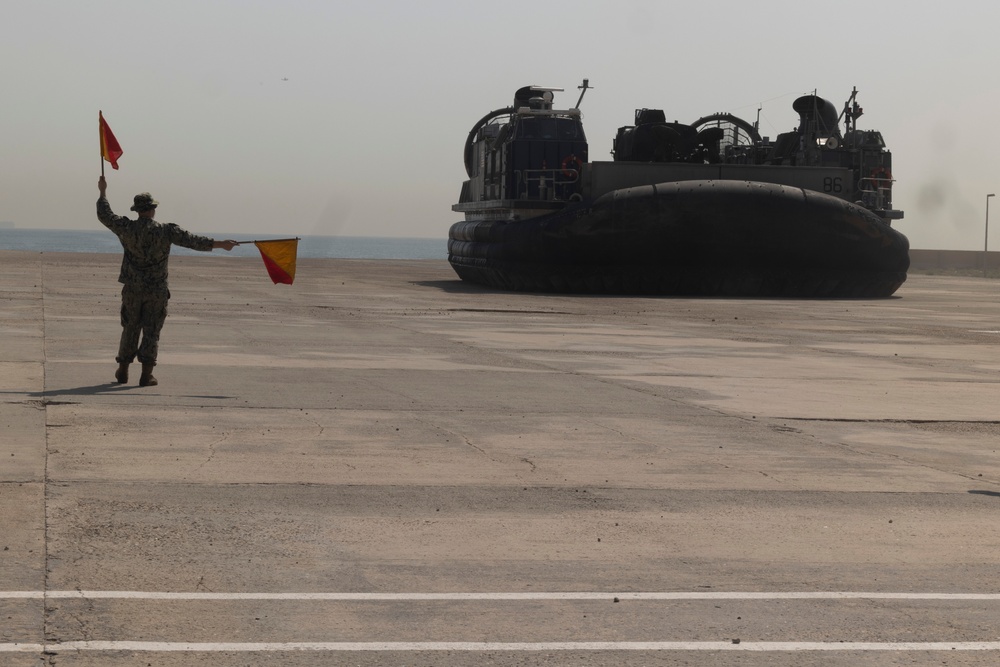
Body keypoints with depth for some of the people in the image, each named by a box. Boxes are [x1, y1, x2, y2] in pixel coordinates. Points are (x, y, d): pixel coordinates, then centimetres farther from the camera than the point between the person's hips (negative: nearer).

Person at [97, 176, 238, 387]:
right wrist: (220, 244, -5)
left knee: (130, 329, 15)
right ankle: (146, 375, -2)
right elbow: (193, 241, -10)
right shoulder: (166, 231, -9)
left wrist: (103, 192, 23)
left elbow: (105, 215, 9)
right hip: (156, 291, -2)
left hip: (132, 289, 2)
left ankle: (122, 371, 21)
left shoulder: (127, 228, -5)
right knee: (151, 332, 3)